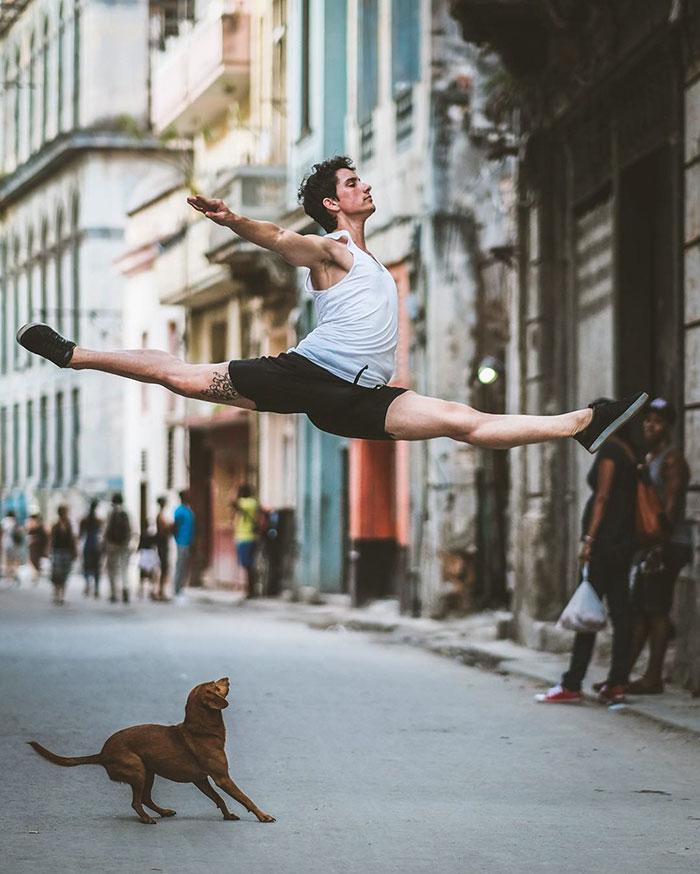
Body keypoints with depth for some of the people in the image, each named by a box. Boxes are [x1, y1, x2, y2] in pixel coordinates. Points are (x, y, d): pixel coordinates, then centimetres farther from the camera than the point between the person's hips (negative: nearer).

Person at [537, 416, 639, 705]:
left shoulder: (609, 450, -9)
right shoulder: (630, 452, 16)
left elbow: (603, 498, -15)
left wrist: (589, 539, -17)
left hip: (605, 540, -9)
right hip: (625, 541, 9)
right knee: (620, 613, 6)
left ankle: (572, 686, -7)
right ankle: (617, 684, 5)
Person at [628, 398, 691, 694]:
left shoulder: (672, 459, -9)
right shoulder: (647, 459, 20)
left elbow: (671, 506, -17)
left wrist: (660, 546, -24)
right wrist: (641, 546, 18)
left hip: (667, 545, -9)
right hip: (647, 545, 9)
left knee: (657, 611, -8)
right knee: (638, 611, 7)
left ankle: (653, 678, -7)